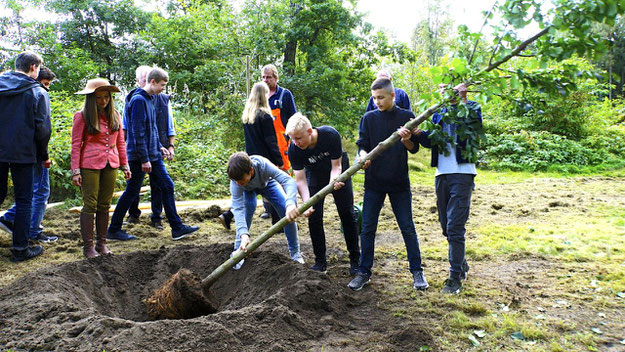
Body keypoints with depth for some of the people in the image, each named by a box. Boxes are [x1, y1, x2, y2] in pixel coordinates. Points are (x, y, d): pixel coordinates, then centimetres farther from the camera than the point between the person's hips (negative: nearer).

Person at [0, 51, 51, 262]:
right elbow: (42, 128, -10)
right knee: (23, 200, 4)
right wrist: (43, 155, 2)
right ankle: (20, 249, 9)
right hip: (23, 154, -4)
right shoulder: (38, 92, -7)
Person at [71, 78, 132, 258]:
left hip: (111, 165, 4)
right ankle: (88, 246, 6)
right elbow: (76, 145, -4)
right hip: (90, 165, -4)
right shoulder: (82, 116, -4)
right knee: (90, 205, -2)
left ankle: (102, 243, 19)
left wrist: (124, 165, 12)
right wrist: (75, 171, -8)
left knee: (105, 206, 9)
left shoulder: (114, 115, 10)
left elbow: (120, 142, 15)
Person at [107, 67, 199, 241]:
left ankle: (177, 228, 12)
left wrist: (159, 147, 15)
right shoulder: (138, 100, -16)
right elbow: (138, 132, -20)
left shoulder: (150, 99, 13)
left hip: (153, 155, 9)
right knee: (131, 192, 1)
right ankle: (113, 230, 17)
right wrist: (144, 159, -20)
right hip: (139, 157, -9)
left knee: (167, 186, 7)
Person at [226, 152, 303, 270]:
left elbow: (288, 180, -52)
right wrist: (243, 234, -59)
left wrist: (290, 203, -70)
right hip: (248, 189, 0)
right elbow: (238, 208, -45)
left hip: (267, 183, 0)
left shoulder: (262, 164, -45)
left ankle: (294, 251, 2)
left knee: (288, 211, -16)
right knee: (248, 205, -32)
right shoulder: (235, 181, -39)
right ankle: (239, 250, -19)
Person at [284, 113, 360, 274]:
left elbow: (336, 166, -26)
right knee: (314, 217, -5)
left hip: (338, 173, -1)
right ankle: (320, 261, 10)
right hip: (314, 175, 2)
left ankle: (355, 259, 14)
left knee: (347, 215, 1)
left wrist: (334, 181, -47)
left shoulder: (331, 135, -34)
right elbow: (300, 180, -28)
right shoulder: (294, 149, -29)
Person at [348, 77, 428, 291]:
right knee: (368, 227, 4)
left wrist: (406, 141, -21)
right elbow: (362, 144, 1)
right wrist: (363, 155, -22)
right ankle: (364, 272, 16)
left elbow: (414, 149, 2)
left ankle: (417, 271, 19)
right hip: (374, 181, 1)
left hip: (399, 181, -1)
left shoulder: (406, 117, 1)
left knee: (407, 227, 5)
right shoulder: (369, 118, 3)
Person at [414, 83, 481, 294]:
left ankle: (455, 277, 0)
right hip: (441, 174, 5)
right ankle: (461, 264, 33)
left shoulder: (472, 109, 1)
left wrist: (463, 102, -20)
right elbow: (429, 142, 7)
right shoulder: (438, 112, 15)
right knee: (446, 226, 13)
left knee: (455, 227, -9)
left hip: (462, 173, -5)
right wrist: (419, 134, -15)